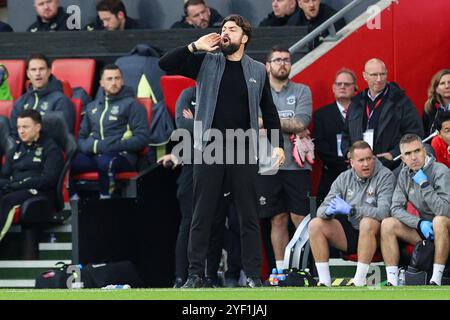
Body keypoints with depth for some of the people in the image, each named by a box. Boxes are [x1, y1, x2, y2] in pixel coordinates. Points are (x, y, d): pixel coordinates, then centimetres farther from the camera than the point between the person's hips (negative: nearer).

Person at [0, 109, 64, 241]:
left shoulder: (51, 149, 3)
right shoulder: (16, 148, 23)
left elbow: (49, 179, -9)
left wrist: (18, 184, -14)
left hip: (39, 193, -5)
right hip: (14, 190, 5)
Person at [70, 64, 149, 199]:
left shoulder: (131, 105, 7)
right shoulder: (92, 106, 24)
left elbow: (141, 139, -1)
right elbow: (81, 136, 26)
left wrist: (111, 146, -12)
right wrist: (90, 145, 1)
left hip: (121, 156, -4)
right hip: (93, 155, 4)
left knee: (105, 161, -41)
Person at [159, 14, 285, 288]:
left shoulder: (257, 71, 7)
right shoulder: (206, 63, 5)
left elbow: (269, 110, 11)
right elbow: (165, 64, -2)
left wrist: (278, 144, 3)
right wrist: (195, 47, -10)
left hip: (243, 152, 0)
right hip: (209, 150, 0)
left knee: (249, 215, 2)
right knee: (202, 215, 3)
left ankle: (253, 274, 6)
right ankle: (196, 273, 7)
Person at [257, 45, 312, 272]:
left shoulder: (301, 91, 9)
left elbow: (301, 123, -6)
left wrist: (268, 121, -5)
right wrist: (289, 128, -8)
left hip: (296, 166, -1)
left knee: (300, 218, -5)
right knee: (278, 219, 3)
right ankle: (281, 270, 6)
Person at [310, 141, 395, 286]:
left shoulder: (385, 176, -9)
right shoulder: (344, 179, 6)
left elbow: (384, 212, -23)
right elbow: (322, 209, 3)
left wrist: (350, 210, -30)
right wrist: (328, 211, -24)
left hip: (373, 236, -5)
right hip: (349, 233, 5)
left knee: (368, 222, -37)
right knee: (315, 224, -12)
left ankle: (359, 281, -34)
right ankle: (324, 282, -15)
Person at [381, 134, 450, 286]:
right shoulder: (405, 174, 4)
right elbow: (396, 208, -1)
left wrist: (424, 185, -27)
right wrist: (420, 223, -17)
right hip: (420, 231, 6)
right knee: (387, 224, -13)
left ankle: (436, 280, -35)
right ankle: (392, 282, -19)